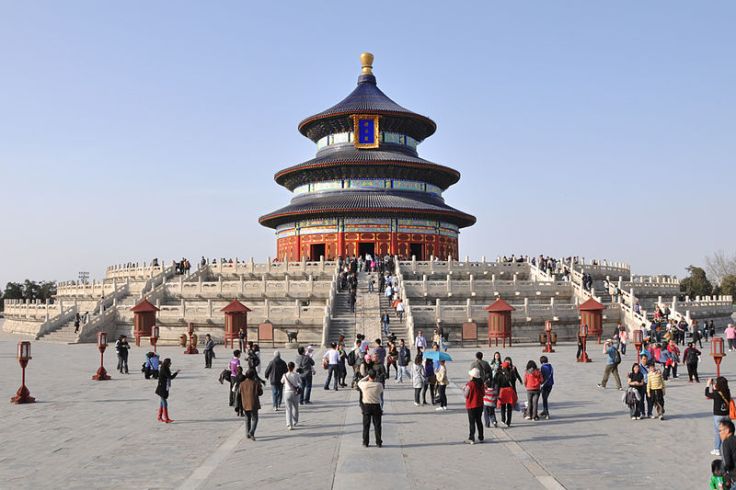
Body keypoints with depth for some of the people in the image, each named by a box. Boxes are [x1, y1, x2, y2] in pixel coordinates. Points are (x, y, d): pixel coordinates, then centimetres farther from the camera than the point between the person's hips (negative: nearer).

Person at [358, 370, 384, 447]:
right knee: (377, 425, 10)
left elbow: (359, 382, 10)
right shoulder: (379, 385, -13)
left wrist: (367, 377, 12)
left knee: (366, 425, 11)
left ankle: (365, 443, 16)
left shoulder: (364, 384, -13)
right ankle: (379, 442, 16)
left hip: (366, 406, 0)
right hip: (376, 406, 0)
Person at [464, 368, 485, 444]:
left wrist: (463, 389, 3)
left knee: (472, 423, 1)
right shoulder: (481, 383, -1)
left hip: (471, 406, -6)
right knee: (479, 421, 16)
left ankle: (471, 439, 3)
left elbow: (466, 395, -15)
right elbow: (483, 393, 6)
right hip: (480, 405, 6)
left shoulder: (469, 384, -20)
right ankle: (480, 438, 23)